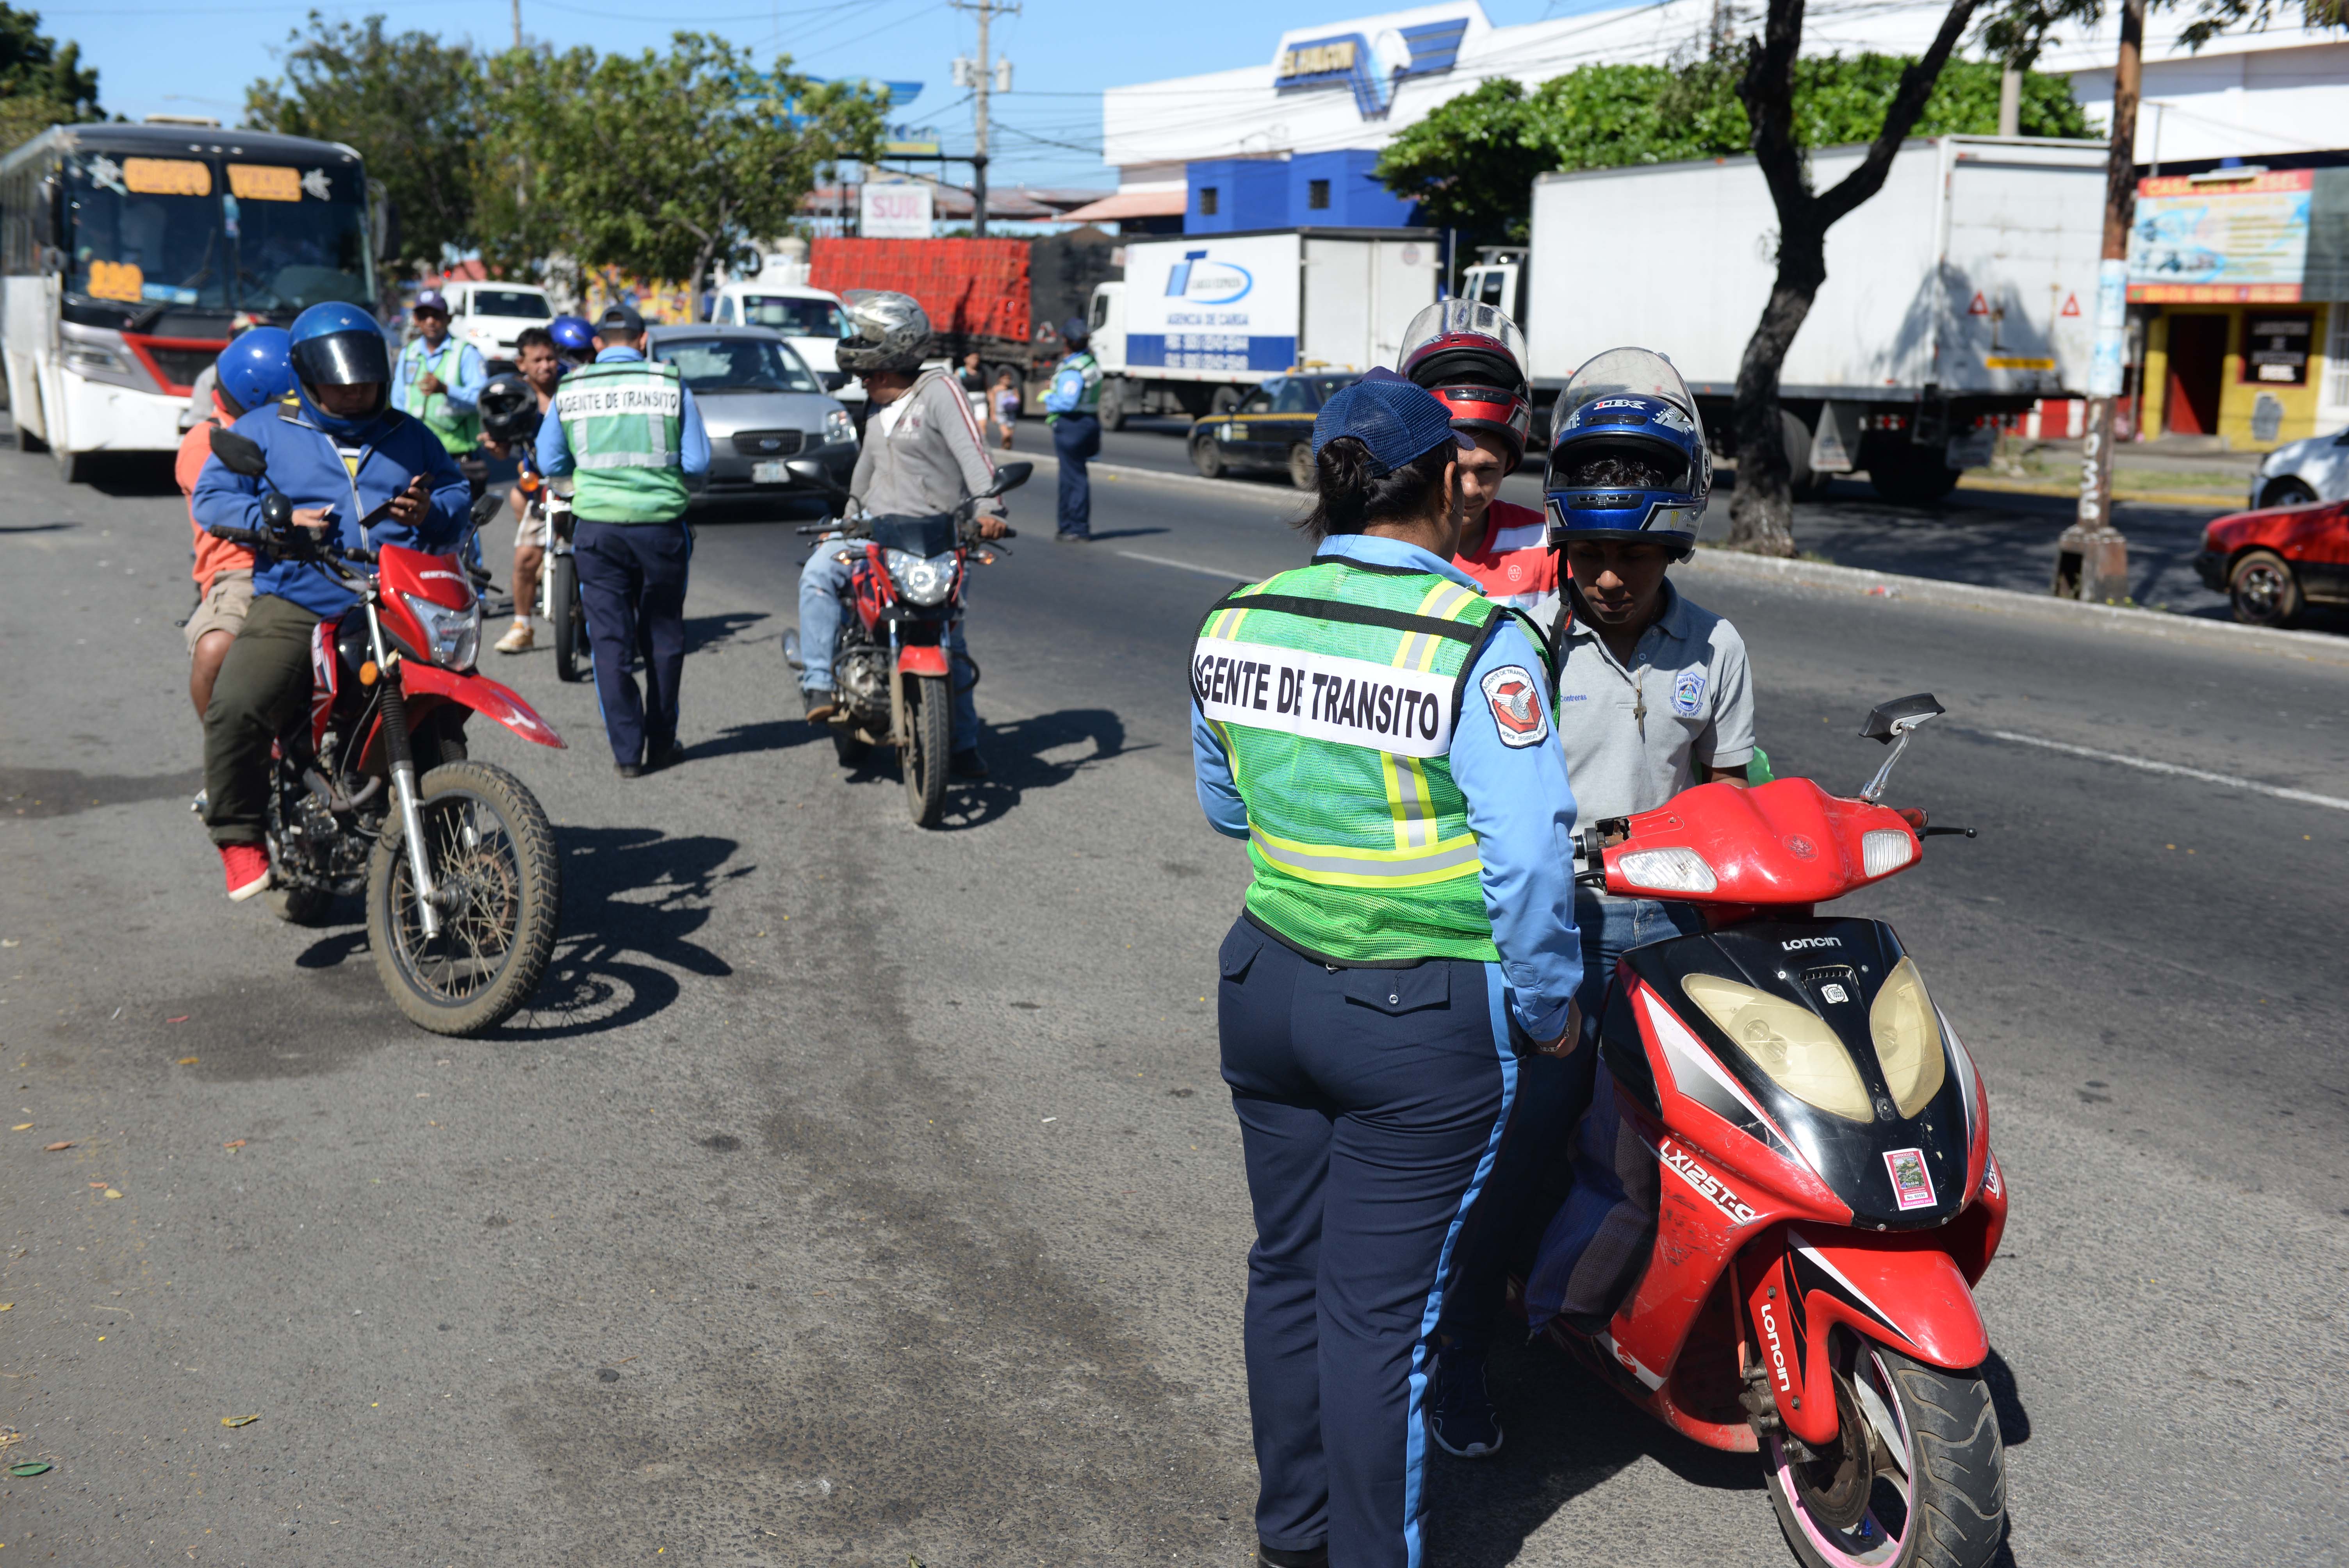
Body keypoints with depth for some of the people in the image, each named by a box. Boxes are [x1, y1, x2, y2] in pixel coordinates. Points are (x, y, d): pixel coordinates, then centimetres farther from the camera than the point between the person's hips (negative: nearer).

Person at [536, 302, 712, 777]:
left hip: (597, 528, 0)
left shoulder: (570, 390, 2)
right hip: (661, 524, 0)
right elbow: (698, 462, -3)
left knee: (609, 641, 5)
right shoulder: (671, 385, -1)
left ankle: (627, 751, 2)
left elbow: (549, 463, 8)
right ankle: (661, 744, 20)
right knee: (663, 638, 13)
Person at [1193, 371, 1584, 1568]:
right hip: (1423, 1021, -6)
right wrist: (1548, 1008, -5)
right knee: (1382, 1309, 6)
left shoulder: (1235, 622, 0)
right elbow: (1530, 853, -18)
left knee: (1289, 1267, 20)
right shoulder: (1480, 643, -18)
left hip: (1267, 981, 6)